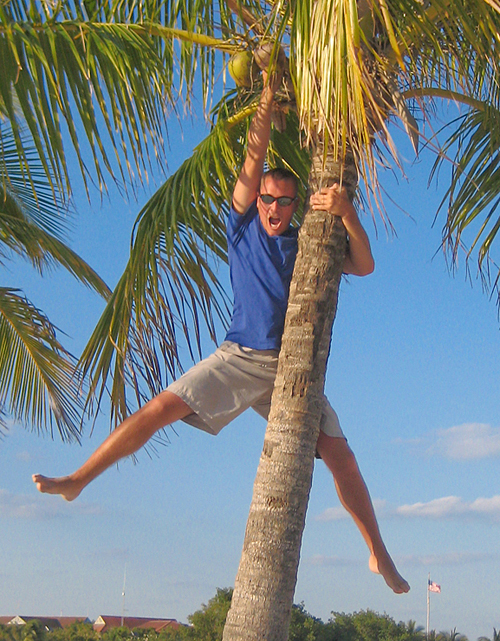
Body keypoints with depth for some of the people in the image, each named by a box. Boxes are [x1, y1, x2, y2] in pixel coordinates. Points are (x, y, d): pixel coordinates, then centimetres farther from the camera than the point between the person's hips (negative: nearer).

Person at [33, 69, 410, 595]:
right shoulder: (243, 227, 9)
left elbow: (364, 266, -3)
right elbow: (253, 160, 0)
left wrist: (347, 213, -18)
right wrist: (268, 97, -2)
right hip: (238, 357, 0)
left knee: (340, 456, -6)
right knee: (161, 408, -15)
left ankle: (378, 554, 5)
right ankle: (77, 480, -8)